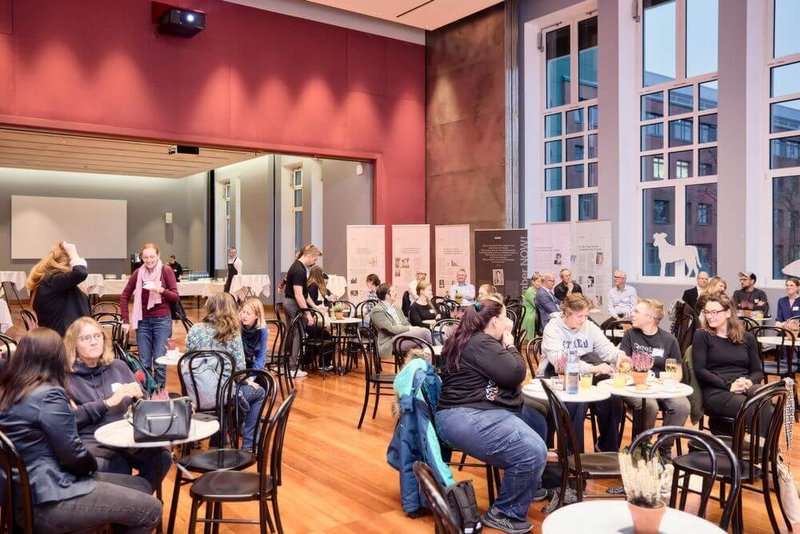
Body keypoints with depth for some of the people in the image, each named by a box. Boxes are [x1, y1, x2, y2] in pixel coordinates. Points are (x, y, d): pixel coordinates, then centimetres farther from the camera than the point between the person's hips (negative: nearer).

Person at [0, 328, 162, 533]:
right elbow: (73, 455, -16)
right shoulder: (48, 395, -21)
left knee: (141, 486, 14)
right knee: (151, 510, -8)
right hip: (48, 500, -10)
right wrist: (92, 465, 3)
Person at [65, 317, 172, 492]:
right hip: (91, 442, -4)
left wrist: (140, 396, -6)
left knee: (162, 458, -22)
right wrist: (107, 402, -15)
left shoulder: (118, 366, 14)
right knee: (118, 468, -33)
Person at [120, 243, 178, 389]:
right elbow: (124, 296, 9)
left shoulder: (166, 271, -4)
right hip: (143, 321, 3)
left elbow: (175, 297, -5)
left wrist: (162, 290, -24)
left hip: (162, 321, -3)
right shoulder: (138, 273, 3)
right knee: (144, 362, 7)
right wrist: (125, 320, 3)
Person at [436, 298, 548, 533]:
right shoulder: (480, 343, -16)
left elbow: (506, 373, 24)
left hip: (479, 410, 12)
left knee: (538, 422, 26)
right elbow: (515, 374, -17)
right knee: (533, 451, -25)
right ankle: (503, 513, -6)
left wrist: (506, 347, 11)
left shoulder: (475, 340, 18)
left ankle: (528, 487, 38)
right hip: (464, 418, -12)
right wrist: (510, 346, -2)